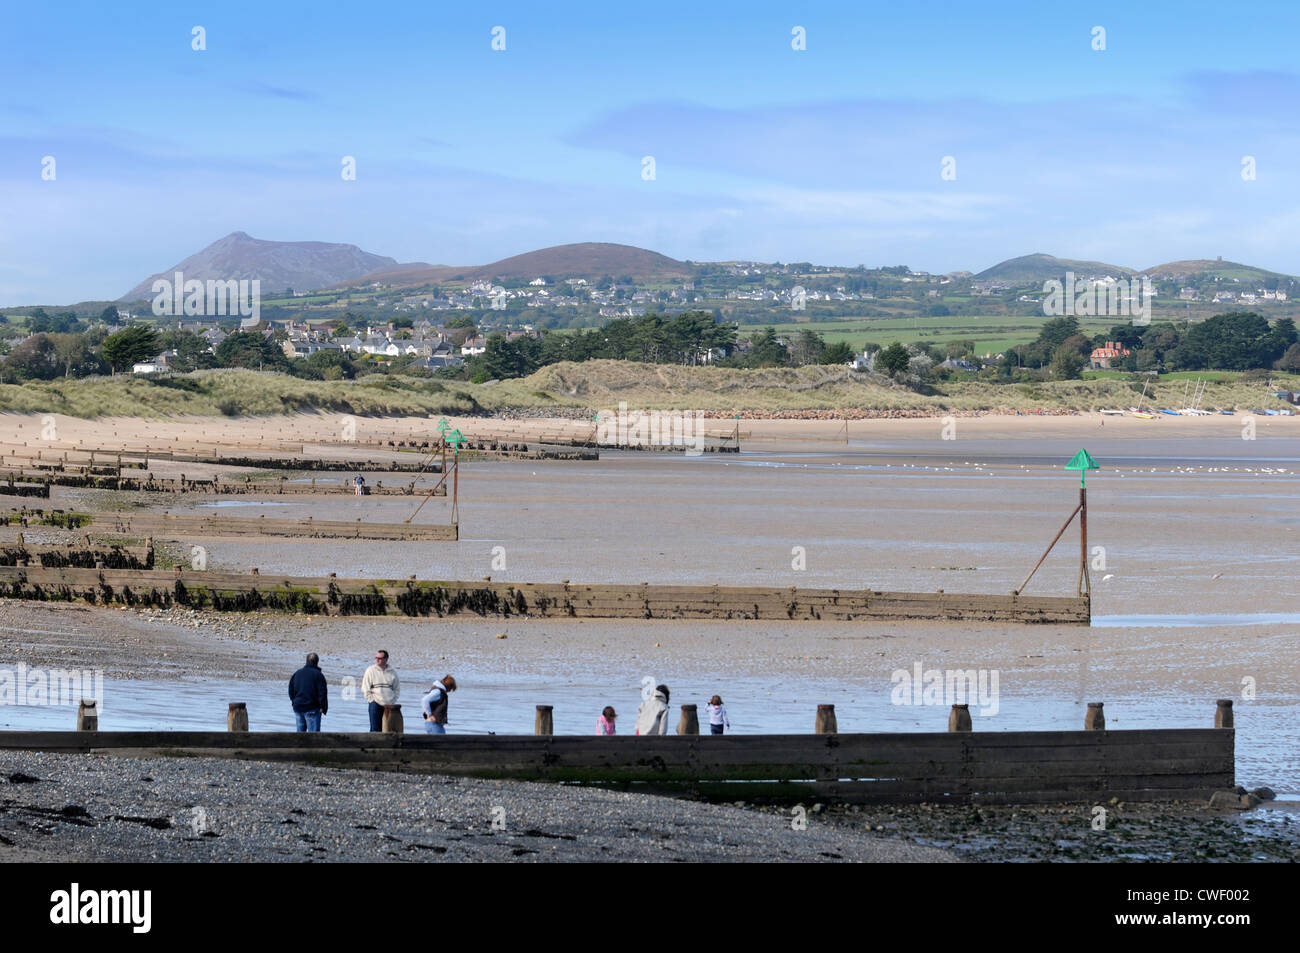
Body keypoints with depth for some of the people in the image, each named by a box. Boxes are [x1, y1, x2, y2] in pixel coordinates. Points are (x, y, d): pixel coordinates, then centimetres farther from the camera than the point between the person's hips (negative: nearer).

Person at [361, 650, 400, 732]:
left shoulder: (392, 673, 8)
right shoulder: (370, 670, 0)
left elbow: (397, 689, 17)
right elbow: (365, 688, 0)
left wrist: (393, 700, 5)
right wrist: (372, 700, -7)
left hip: (390, 705, 3)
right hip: (376, 704, -3)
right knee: (375, 729, -8)